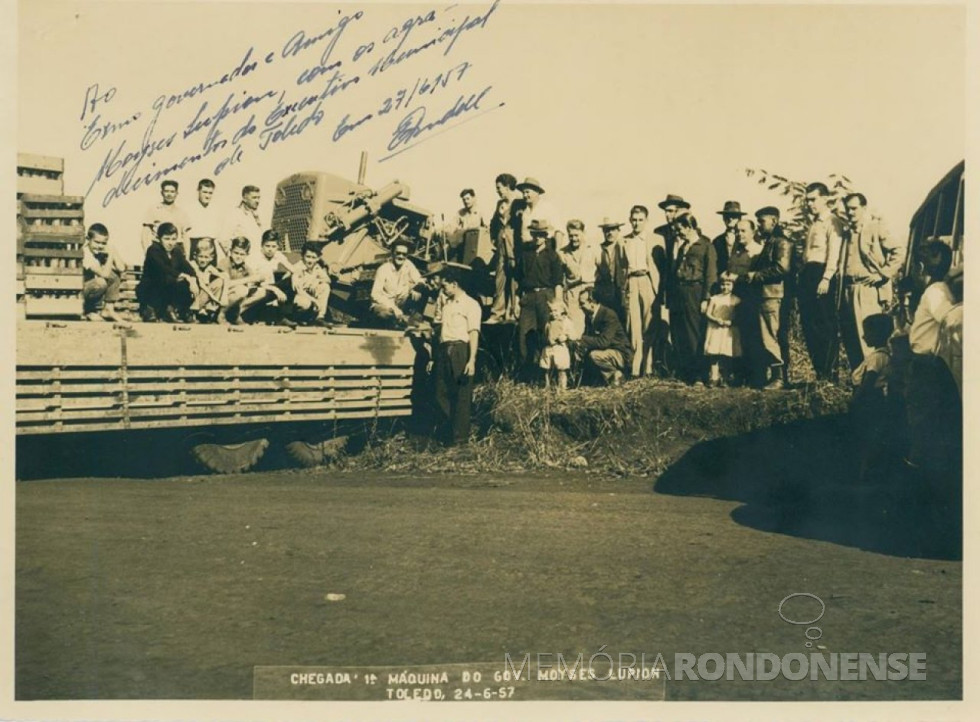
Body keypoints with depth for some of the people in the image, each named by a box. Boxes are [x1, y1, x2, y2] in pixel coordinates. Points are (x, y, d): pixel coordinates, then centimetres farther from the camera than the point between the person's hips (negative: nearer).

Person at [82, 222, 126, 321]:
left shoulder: (104, 252, -5)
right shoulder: (87, 254, -25)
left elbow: (122, 269, -13)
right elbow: (104, 274, -34)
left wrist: (113, 254, -20)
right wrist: (110, 256, -28)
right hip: (86, 290, -7)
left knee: (115, 274, -14)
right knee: (101, 282, -35)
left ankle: (109, 308, -7)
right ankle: (92, 311, -8)